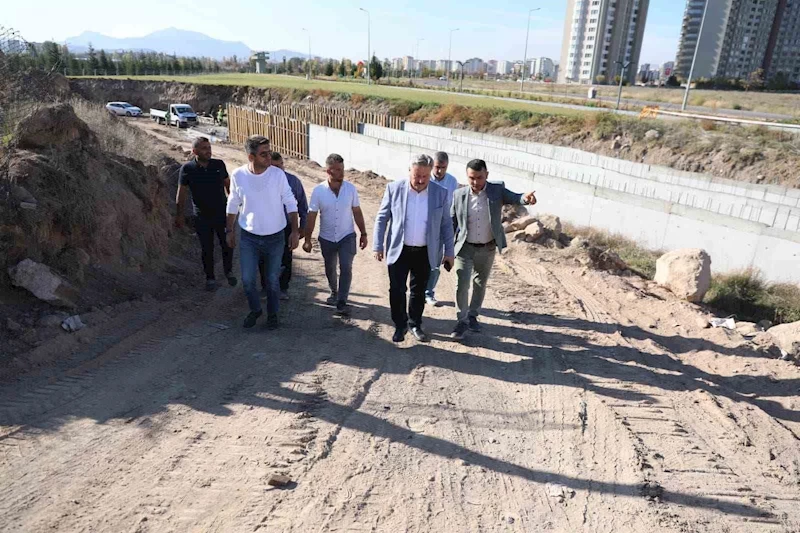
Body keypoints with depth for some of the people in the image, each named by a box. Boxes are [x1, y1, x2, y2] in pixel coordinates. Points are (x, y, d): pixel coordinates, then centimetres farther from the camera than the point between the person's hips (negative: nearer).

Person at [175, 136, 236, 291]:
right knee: (206, 249, 9)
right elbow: (181, 193, -4)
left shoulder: (219, 164, -4)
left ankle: (228, 272, 32)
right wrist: (180, 215, -5)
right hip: (202, 217, -1)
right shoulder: (187, 169, -8)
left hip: (222, 213, 1)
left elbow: (228, 184, 9)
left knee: (227, 245, 9)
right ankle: (210, 277, 26)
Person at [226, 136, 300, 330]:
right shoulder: (238, 175, -10)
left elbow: (290, 203, -6)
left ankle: (272, 313, 33)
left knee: (272, 279, 10)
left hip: (275, 237, -1)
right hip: (249, 238, 1)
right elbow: (233, 205, 4)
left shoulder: (278, 174, -14)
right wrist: (230, 230, 9)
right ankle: (255, 309, 33)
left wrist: (294, 230, -11)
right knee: (248, 279, 6)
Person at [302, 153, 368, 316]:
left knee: (346, 268, -12)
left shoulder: (350, 188, -9)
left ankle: (342, 302, -5)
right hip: (327, 238, 1)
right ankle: (334, 292, 44)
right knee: (330, 269, 17)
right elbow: (312, 216, -6)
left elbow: (357, 212, 0)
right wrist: (307, 239, -6)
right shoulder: (318, 191, -12)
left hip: (347, 236, -1)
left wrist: (363, 234, 2)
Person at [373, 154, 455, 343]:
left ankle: (415, 324, 31)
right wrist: (378, 245, -4)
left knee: (419, 291, 13)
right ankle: (400, 325, 22)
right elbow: (382, 218, -1)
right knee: (397, 290, 3)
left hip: (425, 253, 1)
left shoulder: (440, 193, -5)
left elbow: (446, 224, 3)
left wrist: (449, 252, 3)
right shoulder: (394, 189, -8)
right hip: (399, 250, -1)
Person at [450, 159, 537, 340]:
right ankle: (462, 320, 10)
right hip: (465, 248, -1)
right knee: (462, 285, -6)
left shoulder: (497, 190, -8)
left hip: (488, 249, 1)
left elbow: (515, 198, -21)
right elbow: (452, 222, 1)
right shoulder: (459, 195, -7)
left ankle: (473, 315, 34)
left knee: (480, 284, 15)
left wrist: (526, 198, -45)